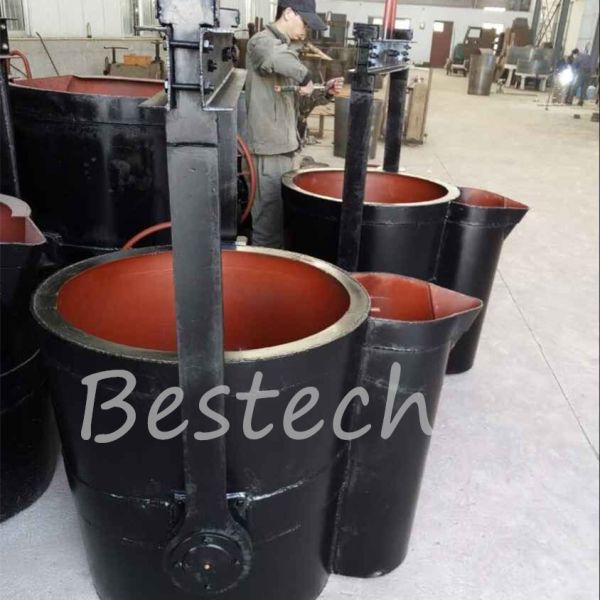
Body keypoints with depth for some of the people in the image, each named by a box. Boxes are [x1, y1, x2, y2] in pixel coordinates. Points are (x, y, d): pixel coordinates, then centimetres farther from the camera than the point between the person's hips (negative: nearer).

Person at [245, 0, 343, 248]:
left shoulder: (289, 47, 17)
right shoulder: (261, 42, -12)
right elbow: (276, 58, -39)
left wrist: (325, 92, 5)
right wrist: (305, 77, -25)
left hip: (284, 143, 10)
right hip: (268, 146, -9)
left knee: (281, 215, 17)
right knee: (270, 218, -5)